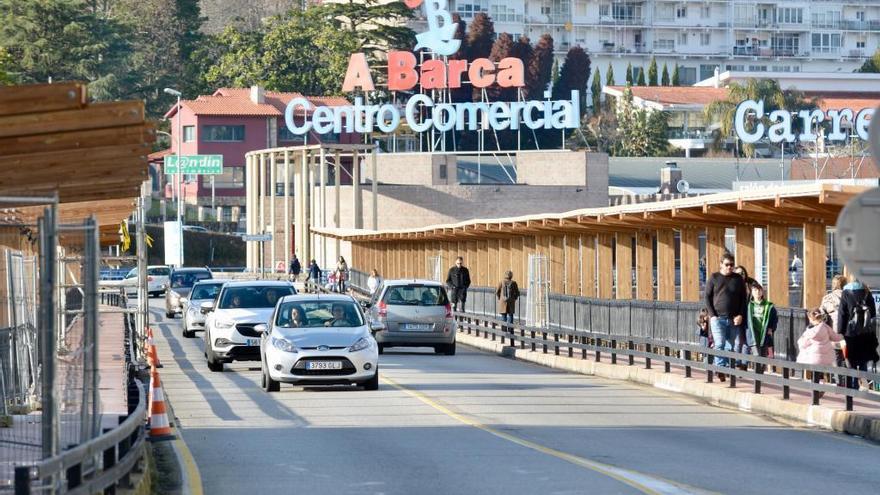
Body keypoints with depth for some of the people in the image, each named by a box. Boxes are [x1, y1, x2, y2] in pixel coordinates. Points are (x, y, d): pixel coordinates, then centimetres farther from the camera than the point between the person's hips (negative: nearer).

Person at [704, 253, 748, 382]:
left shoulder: (738, 279, 9)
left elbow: (743, 299, 11)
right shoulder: (714, 278, 4)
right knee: (719, 344, -15)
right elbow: (707, 298, 3)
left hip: (733, 319, 2)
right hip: (718, 318, -2)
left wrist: (740, 315, -2)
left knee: (730, 347, 3)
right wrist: (712, 315, -7)